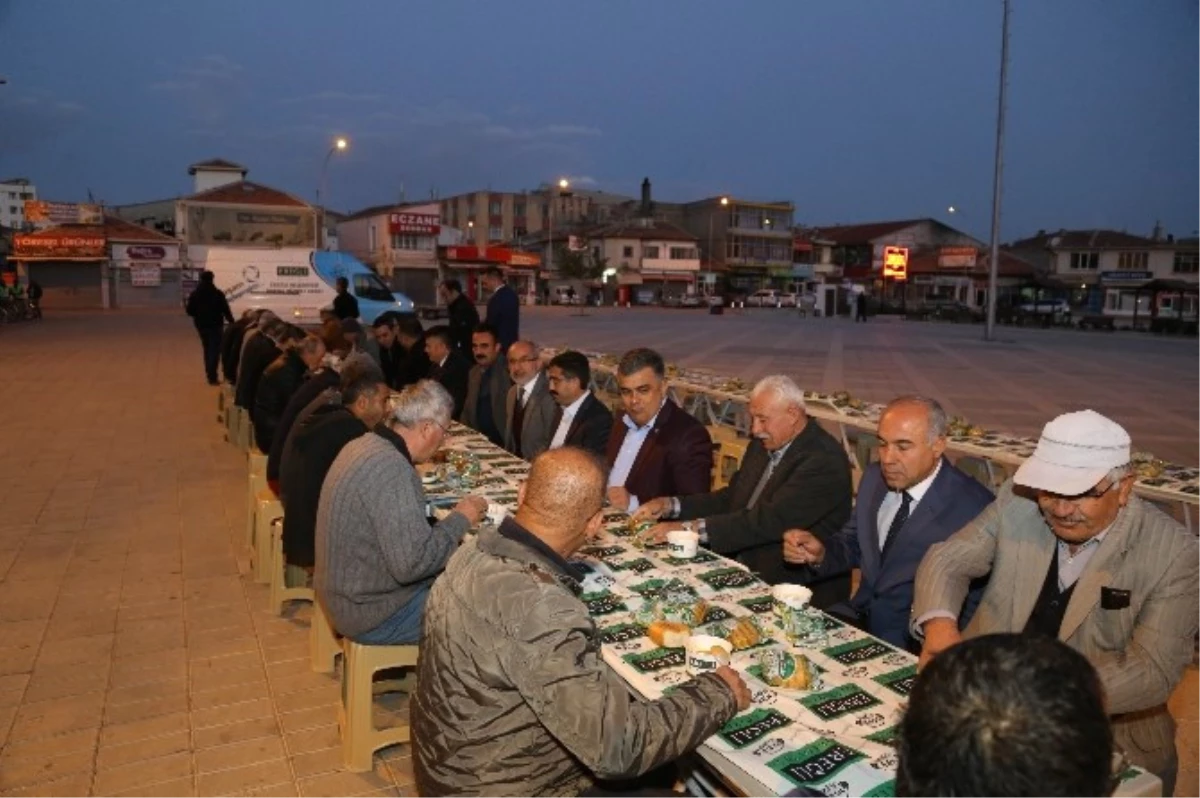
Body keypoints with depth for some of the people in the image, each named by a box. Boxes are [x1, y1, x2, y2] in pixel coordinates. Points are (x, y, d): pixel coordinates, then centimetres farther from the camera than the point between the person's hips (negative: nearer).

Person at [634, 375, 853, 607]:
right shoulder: (763, 445, 8)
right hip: (741, 570, 8)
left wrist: (691, 528, -28)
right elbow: (731, 498, 13)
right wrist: (670, 505, -2)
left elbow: (771, 520, -27)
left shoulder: (825, 460, -19)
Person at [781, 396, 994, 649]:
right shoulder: (874, 477, 2)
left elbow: (976, 608, -11)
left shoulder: (973, 508, -15)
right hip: (858, 618, 6)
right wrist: (819, 554, -6)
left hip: (911, 645, -5)